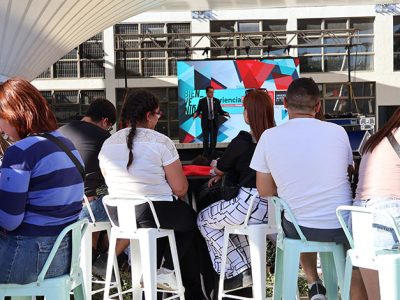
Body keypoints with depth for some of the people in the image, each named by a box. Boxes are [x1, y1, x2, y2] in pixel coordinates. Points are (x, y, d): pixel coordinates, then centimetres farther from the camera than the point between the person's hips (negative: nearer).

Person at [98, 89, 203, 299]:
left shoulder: (108, 144, 4)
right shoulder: (161, 142, -12)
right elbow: (180, 189, -12)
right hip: (156, 213, -6)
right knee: (191, 220, 24)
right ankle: (167, 270, 15)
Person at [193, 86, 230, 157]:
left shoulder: (217, 101, 4)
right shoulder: (201, 101, -1)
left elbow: (220, 111, 5)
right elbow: (198, 110, 0)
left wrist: (225, 113, -14)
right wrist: (196, 114, -22)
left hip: (214, 123, 2)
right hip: (205, 123, -2)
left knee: (213, 140, 6)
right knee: (206, 140, -2)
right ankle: (205, 155, 6)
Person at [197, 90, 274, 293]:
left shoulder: (243, 141, -12)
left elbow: (219, 169, 3)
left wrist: (219, 172, 26)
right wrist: (223, 175, 23)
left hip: (249, 204, -7)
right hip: (273, 206, 7)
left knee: (204, 220, 15)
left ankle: (238, 272, 12)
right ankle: (247, 270, 29)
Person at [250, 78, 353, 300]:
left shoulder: (269, 136, -8)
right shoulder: (338, 132, -6)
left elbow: (265, 191, -2)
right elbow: (347, 173, 8)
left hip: (298, 230, 0)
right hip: (341, 228, 0)